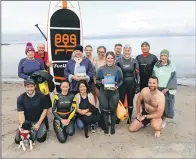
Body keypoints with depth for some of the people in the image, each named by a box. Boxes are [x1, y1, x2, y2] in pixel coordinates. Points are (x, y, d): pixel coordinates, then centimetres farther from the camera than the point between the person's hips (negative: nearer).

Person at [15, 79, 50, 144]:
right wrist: (21, 125, -28)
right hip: (26, 121, 2)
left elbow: (45, 110, -8)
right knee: (18, 140, -10)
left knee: (40, 138, -19)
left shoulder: (41, 96, -13)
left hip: (38, 120, -1)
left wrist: (38, 124, -13)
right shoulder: (20, 98, -9)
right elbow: (21, 113, -11)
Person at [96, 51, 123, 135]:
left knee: (113, 110, 8)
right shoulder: (101, 69, 1)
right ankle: (106, 127, 24)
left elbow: (121, 81, 5)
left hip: (114, 93, 0)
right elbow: (96, 80, 5)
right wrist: (101, 82, -16)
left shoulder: (118, 69, 1)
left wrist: (117, 86, -13)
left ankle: (113, 127, 25)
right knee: (105, 110, 8)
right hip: (103, 93, 0)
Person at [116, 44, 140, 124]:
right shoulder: (119, 61, 1)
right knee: (121, 101, 0)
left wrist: (137, 85, -3)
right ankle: (118, 117, 15)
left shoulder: (134, 61, 2)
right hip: (122, 84, 0)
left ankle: (129, 118, 23)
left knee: (130, 101, 10)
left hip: (132, 84, 1)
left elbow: (137, 74, 2)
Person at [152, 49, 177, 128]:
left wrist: (166, 89, -13)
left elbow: (174, 79, -6)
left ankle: (164, 120, 24)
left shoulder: (172, 66, -3)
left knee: (166, 105, 5)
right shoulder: (156, 65, 2)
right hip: (157, 89, 1)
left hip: (167, 90, -1)